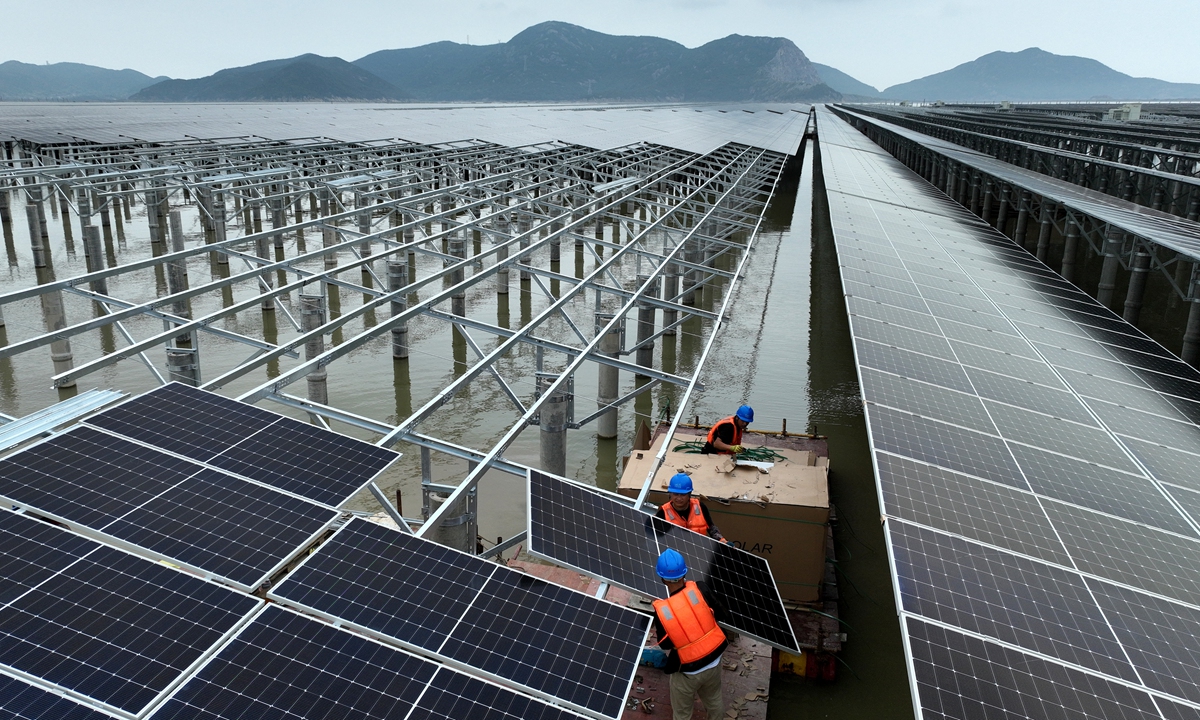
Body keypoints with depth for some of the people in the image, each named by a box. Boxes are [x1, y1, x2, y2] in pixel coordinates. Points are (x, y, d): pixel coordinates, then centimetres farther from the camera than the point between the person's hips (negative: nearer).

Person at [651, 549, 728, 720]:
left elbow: (665, 644, -9)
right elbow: (721, 614, -5)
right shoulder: (699, 590, -21)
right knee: (715, 701, 31)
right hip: (714, 661, 3)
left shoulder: (661, 610, -24)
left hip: (688, 671, -3)